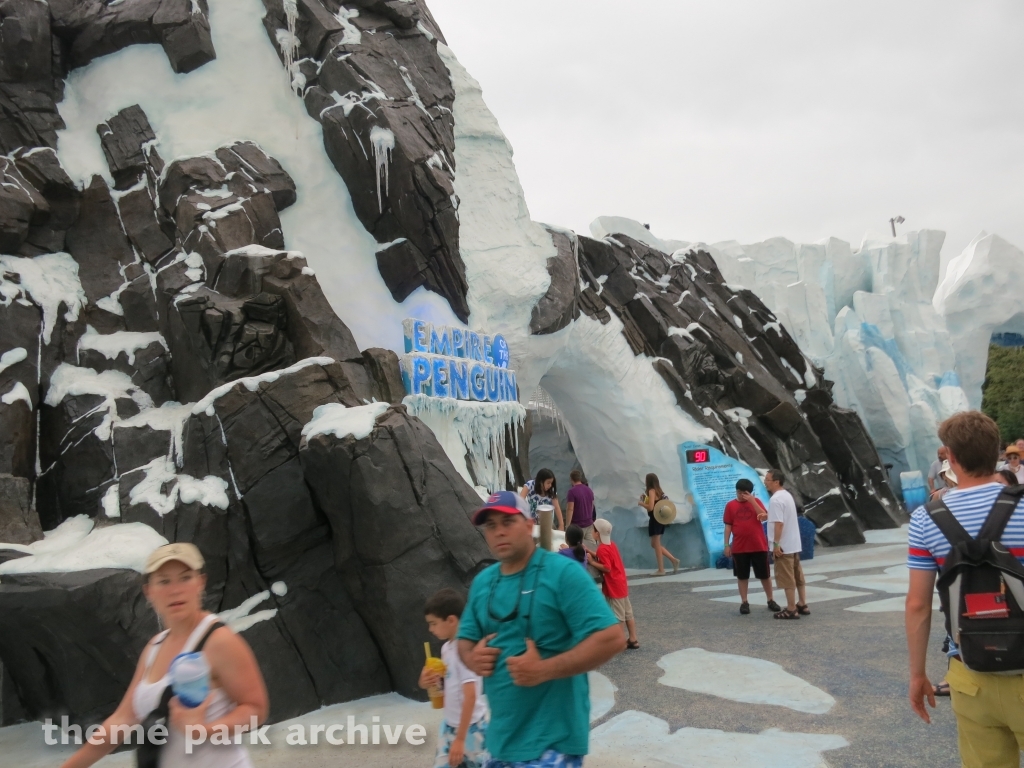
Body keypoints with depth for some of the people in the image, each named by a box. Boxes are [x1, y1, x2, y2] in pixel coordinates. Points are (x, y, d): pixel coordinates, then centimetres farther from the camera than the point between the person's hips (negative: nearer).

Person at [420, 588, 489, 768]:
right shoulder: (446, 648, 5)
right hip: (449, 725, 8)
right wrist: (428, 681, -4)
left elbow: (471, 696, -24)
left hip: (470, 728, -8)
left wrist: (460, 738, -24)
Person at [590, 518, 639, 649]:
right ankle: (633, 640, 21)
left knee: (617, 616, 1)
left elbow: (606, 568, -26)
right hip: (621, 584, 9)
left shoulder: (602, 549, -20)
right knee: (627, 613, 14)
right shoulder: (611, 544, 8)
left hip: (614, 587, -9)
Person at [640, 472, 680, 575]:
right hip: (660, 519, 9)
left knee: (656, 545, -1)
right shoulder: (658, 490, 12)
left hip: (655, 520, -9)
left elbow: (650, 507, -22)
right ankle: (673, 559, 10)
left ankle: (661, 570, 4)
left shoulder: (652, 491, -14)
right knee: (655, 544, 16)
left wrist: (642, 503, -5)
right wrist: (645, 500, 12)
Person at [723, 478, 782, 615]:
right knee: (742, 576, 6)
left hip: (759, 546, 0)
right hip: (739, 547, 0)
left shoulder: (756, 501, 2)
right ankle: (744, 602, 15)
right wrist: (727, 544, 0)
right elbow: (728, 526, 3)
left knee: (765, 575, 8)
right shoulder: (730, 505, 2)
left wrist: (752, 501, -17)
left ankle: (771, 600, 20)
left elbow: (765, 517, -12)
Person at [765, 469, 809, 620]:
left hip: (784, 545, -10)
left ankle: (791, 609, 1)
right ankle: (802, 605, 21)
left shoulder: (775, 499, -19)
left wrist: (776, 544, -23)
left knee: (787, 579, -3)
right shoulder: (787, 495, 13)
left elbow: (779, 523, -25)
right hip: (794, 543, 10)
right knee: (798, 576, 15)